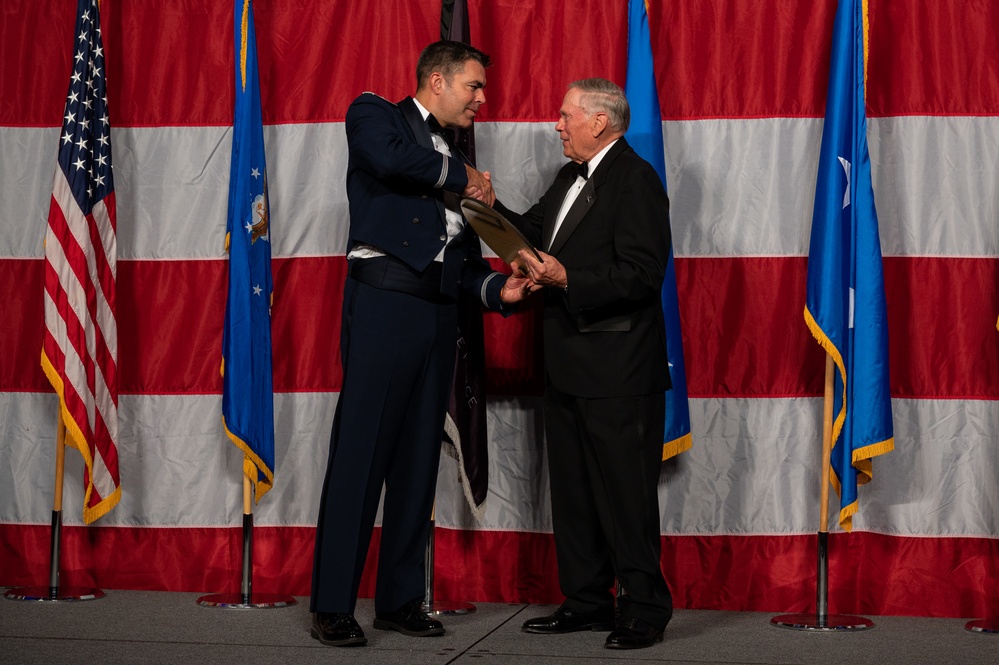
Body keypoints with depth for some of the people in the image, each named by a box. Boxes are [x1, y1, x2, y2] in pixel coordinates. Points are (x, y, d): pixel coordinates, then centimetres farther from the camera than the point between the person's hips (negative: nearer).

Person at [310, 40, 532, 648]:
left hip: (438, 314, 7)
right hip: (384, 301, -7)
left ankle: (400, 599, 16)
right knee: (361, 454, -7)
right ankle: (333, 605, -2)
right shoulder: (374, 114, 6)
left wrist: (498, 289, 4)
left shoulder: (452, 159, 24)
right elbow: (390, 158, -19)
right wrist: (462, 178, -5)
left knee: (419, 459, 8)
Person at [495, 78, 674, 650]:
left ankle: (645, 610, 6)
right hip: (569, 366, 10)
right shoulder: (572, 179, 18)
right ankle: (587, 602, 23)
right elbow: (533, 232, 21)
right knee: (572, 489, 14)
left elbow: (641, 274, -20)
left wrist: (567, 279, -24)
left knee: (625, 492, -4)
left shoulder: (635, 179, -12)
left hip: (617, 371, -10)